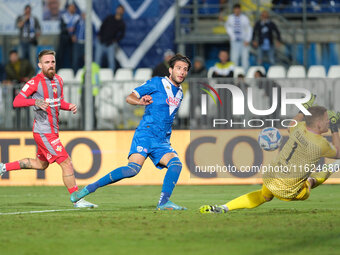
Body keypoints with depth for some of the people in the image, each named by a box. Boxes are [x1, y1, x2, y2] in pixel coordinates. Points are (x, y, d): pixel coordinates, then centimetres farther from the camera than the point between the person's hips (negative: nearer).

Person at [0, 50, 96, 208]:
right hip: (44, 132, -9)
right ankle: (77, 200, -6)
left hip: (53, 130, 9)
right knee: (66, 164, -12)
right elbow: (16, 102, -16)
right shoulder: (35, 82, -13)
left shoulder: (58, 80, 10)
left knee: (41, 164, 24)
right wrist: (35, 101, -33)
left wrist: (69, 106, 0)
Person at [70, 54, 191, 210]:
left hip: (162, 142, 6)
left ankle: (164, 202, -23)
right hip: (146, 134, -6)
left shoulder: (179, 93, 21)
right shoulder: (157, 83, 1)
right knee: (133, 169, -24)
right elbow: (129, 98, -2)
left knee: (176, 163, -22)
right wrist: (140, 101, -22)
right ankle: (89, 188, -16)